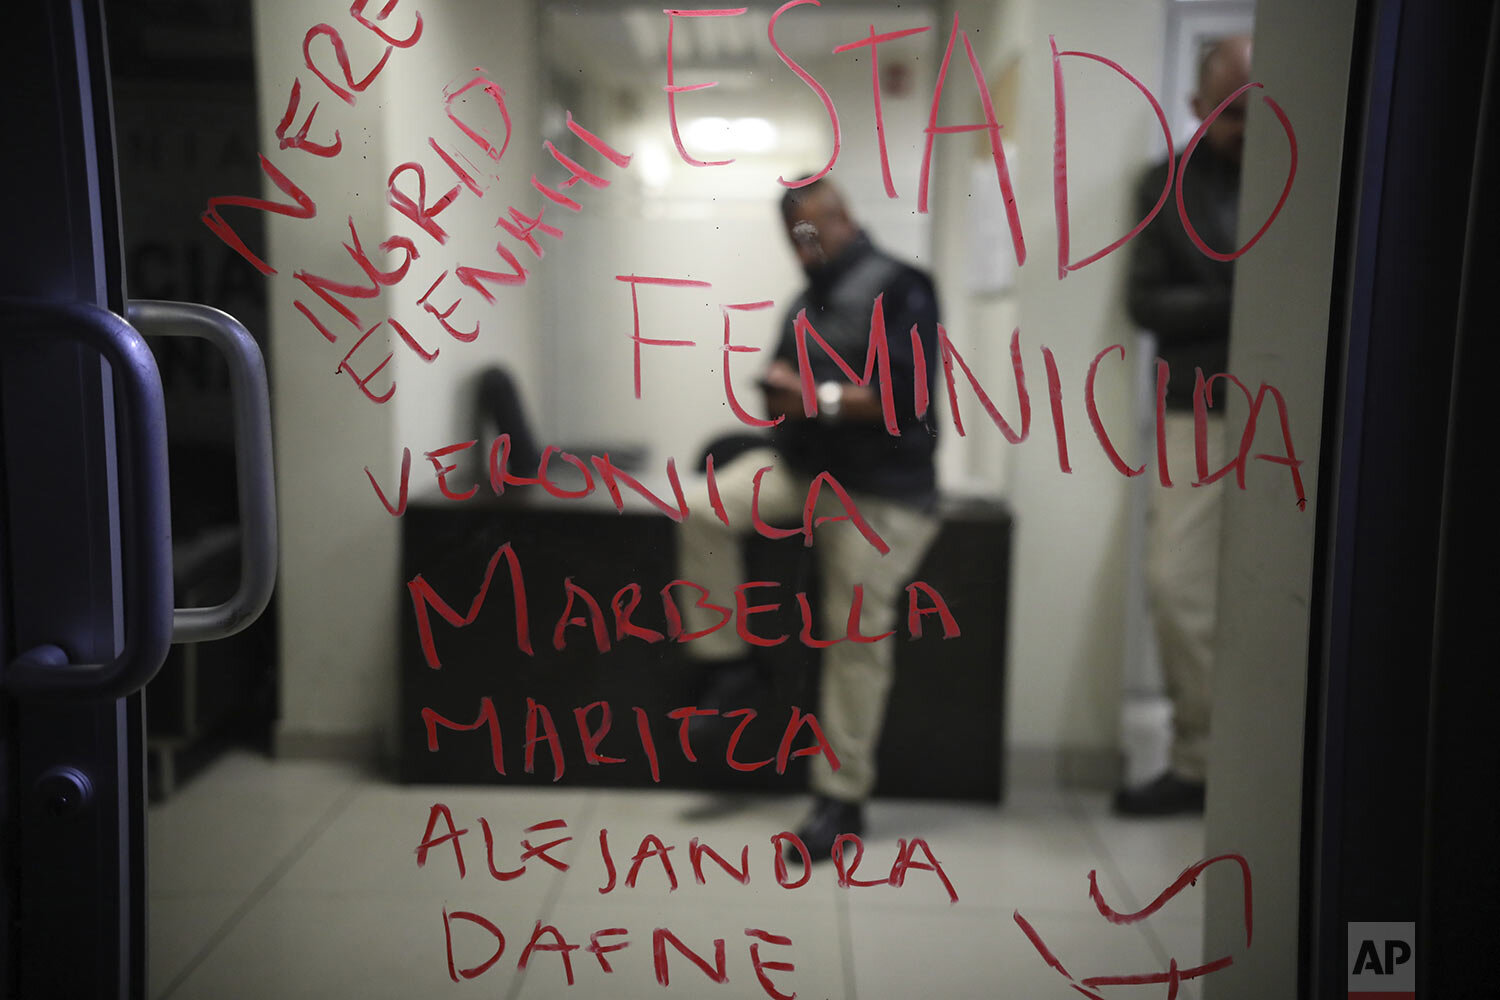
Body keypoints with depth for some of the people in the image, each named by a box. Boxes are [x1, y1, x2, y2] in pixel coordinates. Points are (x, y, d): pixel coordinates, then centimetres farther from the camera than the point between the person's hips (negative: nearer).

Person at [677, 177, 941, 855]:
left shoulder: (896, 288, -6)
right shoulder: (807, 302, 18)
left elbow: (908, 394, -17)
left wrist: (821, 398, -20)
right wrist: (779, 390, 0)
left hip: (877, 489, -7)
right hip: (800, 466, 7)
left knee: (856, 636, -9)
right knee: (705, 510, -17)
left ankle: (843, 797, 2)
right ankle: (728, 665, -4)